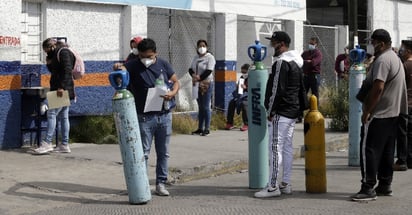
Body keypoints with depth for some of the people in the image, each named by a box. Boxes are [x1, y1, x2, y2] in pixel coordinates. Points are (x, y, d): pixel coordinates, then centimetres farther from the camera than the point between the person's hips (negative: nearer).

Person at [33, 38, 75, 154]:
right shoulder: (56, 54, 21)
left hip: (63, 89, -10)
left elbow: (67, 70, -21)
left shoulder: (63, 52, -9)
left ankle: (47, 143, -15)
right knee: (63, 116, 8)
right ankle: (64, 145, 8)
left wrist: (61, 87, -26)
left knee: (52, 114, -13)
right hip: (61, 90, 10)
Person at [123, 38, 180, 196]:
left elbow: (176, 82, 11)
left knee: (163, 152, 10)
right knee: (143, 153, 0)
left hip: (164, 116, 3)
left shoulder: (163, 64, 5)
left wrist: (172, 93, -10)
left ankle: (161, 183, 20)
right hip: (144, 117, -3)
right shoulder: (133, 66, -4)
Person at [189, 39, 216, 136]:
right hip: (197, 85, 7)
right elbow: (190, 69, 9)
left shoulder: (210, 57, -6)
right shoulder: (196, 58, 15)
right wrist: (193, 75, -12)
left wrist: (199, 77, -18)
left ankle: (207, 128, -4)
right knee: (200, 107, 10)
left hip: (206, 84, -7)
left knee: (206, 107, -8)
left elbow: (209, 71, -16)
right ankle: (200, 128, 14)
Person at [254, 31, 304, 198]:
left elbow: (277, 89, -19)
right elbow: (302, 88, 20)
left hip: (280, 112, -10)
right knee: (287, 147, 12)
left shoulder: (281, 63, -15)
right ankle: (286, 184, 16)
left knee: (275, 148, -9)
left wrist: (271, 111, -14)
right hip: (293, 111, 10)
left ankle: (273, 187, -9)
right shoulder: (297, 62, 16)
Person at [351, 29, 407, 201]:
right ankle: (385, 186, 19)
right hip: (393, 114, 10)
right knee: (387, 152, 13)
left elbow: (378, 88, -24)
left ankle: (368, 188, -8)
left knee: (369, 150, -8)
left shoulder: (382, 60, -16)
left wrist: (367, 111, -19)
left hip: (378, 115, -10)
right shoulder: (395, 59, 18)